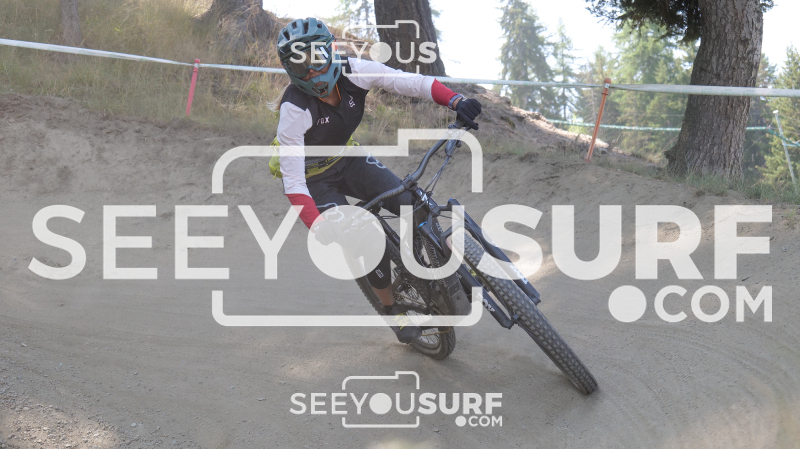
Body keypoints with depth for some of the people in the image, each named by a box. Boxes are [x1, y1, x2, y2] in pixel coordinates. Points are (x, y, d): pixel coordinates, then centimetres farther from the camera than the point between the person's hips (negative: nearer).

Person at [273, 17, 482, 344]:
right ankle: (393, 310, 10)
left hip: (349, 160, 4)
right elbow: (293, 184, -33)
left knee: (413, 204, -15)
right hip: (316, 179, -4)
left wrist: (457, 102, -40)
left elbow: (410, 82, -25)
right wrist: (318, 228, -45)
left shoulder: (352, 72, -21)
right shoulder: (294, 110, -32)